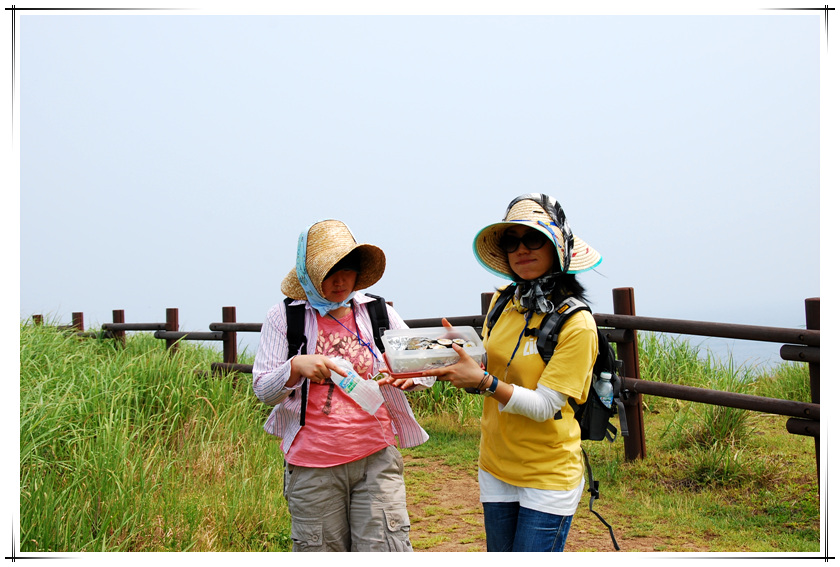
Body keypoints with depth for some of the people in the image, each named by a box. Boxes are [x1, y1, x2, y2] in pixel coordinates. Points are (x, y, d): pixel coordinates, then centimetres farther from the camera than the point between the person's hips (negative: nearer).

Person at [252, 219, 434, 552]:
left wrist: (409, 377, -14)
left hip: (376, 459, 1)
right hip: (312, 467, -1)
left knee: (386, 551, -7)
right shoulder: (285, 318, 1)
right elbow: (263, 390, 1)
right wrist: (296, 366, -19)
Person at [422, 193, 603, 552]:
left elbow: (544, 406, -19)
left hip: (548, 478, -6)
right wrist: (458, 362, -8)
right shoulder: (502, 303, 2)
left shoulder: (576, 324, -16)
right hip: (496, 469, 6)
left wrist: (484, 381, -30)